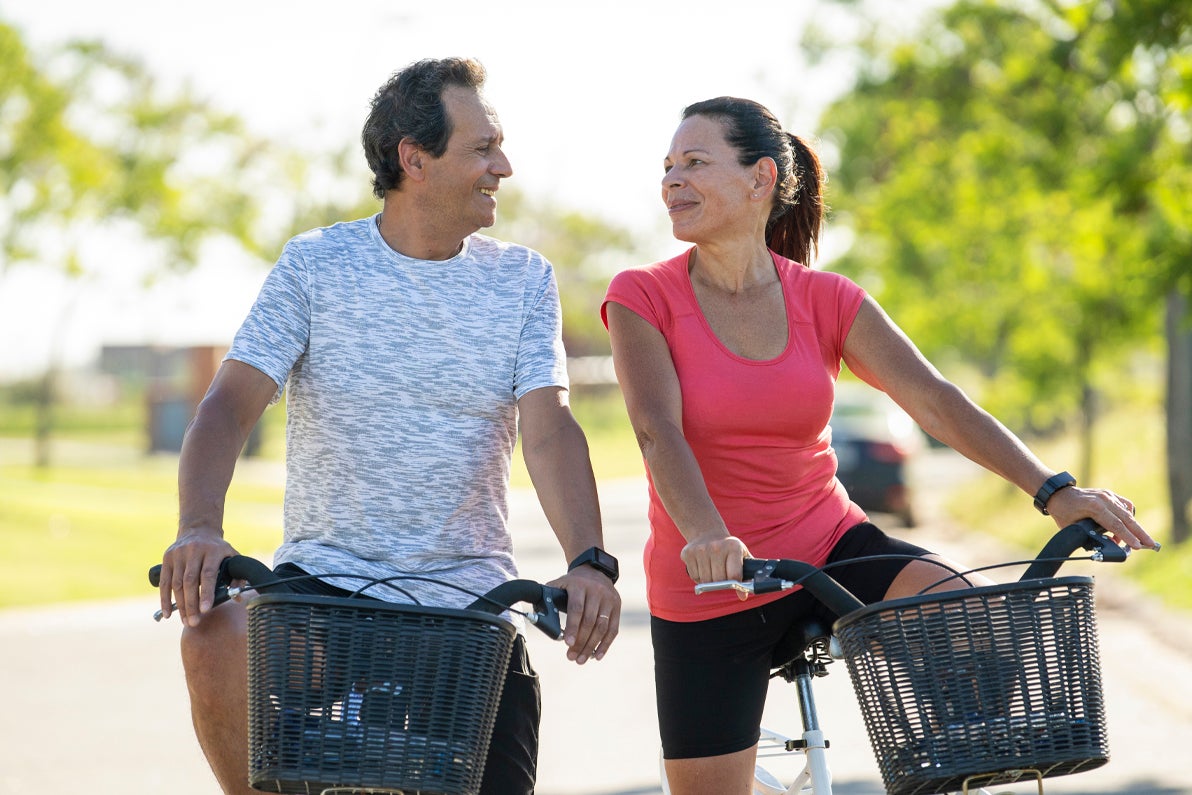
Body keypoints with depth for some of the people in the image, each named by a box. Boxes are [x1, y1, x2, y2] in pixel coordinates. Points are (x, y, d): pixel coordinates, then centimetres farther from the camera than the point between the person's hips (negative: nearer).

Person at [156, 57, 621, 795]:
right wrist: (199, 526, -29)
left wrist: (589, 561, -25)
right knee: (215, 639, -30)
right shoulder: (315, 264, 0)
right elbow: (232, 403, -9)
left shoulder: (524, 279, 4)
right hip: (322, 576, -1)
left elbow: (549, 429, -7)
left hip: (469, 602, 2)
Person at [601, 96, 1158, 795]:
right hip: (708, 590, -1)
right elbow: (658, 430, -22)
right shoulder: (642, 298, -8)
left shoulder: (827, 301, -1)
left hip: (829, 549, 2)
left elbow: (935, 399, -10)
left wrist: (1053, 489, -24)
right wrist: (706, 537, -41)